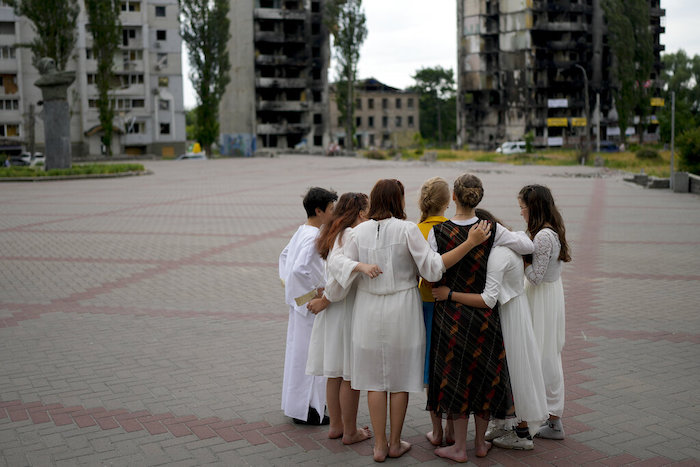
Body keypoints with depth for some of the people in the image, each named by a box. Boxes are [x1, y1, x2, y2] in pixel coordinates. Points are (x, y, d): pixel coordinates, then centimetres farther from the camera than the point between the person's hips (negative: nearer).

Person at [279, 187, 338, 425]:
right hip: (311, 305, -10)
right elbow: (299, 269, -32)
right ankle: (306, 409, 9)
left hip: (300, 302, 10)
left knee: (298, 351, 18)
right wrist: (314, 294, -19)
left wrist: (291, 286, 19)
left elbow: (285, 255, 22)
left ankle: (296, 403, 30)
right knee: (309, 355, 0)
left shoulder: (302, 231, 8)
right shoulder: (314, 237, -22)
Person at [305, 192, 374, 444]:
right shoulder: (351, 235, -18)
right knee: (350, 375, 2)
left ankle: (335, 425, 28)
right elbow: (340, 271, -24)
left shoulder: (337, 233, 12)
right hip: (348, 310, -9)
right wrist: (326, 300, -11)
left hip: (334, 312, 9)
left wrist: (360, 265, -15)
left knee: (335, 372, 17)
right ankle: (350, 431, 13)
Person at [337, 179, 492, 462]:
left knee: (375, 378, 11)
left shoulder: (360, 231, -1)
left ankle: (379, 446, 16)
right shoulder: (407, 229, -11)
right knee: (400, 378, 11)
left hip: (369, 311, 3)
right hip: (401, 311, -2)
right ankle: (395, 443, 21)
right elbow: (432, 268, -16)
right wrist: (470, 243, -17)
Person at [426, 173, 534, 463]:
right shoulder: (492, 230, -9)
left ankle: (459, 447, 17)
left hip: (451, 315, -2)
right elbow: (528, 246, -9)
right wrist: (515, 235, 11)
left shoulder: (437, 231, -13)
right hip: (484, 314, 2)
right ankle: (481, 442, 27)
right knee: (485, 373, 16)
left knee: (455, 376, 9)